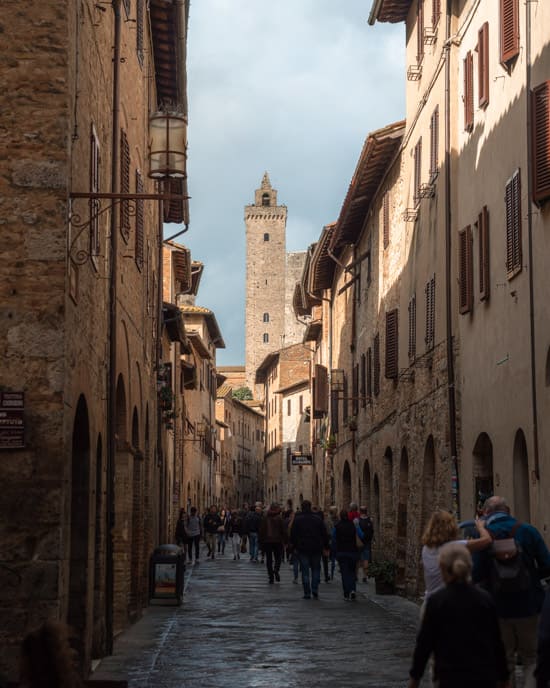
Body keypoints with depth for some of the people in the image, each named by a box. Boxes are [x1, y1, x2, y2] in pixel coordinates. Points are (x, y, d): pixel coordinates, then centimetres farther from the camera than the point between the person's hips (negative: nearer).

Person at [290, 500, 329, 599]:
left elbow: (293, 535, -1)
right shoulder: (317, 519, 2)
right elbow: (324, 534, 4)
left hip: (303, 549, -1)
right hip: (316, 549, 1)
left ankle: (307, 593, -1)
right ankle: (315, 589, -2)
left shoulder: (297, 520, -3)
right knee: (316, 569, 12)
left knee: (305, 571, 2)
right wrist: (326, 546, 11)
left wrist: (295, 546, 10)